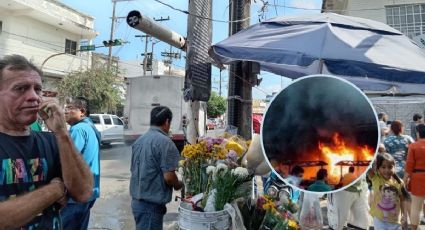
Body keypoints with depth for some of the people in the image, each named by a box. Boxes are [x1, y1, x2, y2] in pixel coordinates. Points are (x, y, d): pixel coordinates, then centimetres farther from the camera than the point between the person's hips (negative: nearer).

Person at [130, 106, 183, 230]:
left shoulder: (139, 140, 6)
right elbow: (168, 177, -21)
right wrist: (179, 184, 0)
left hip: (136, 200, 8)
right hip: (151, 204, -8)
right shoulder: (165, 142, -19)